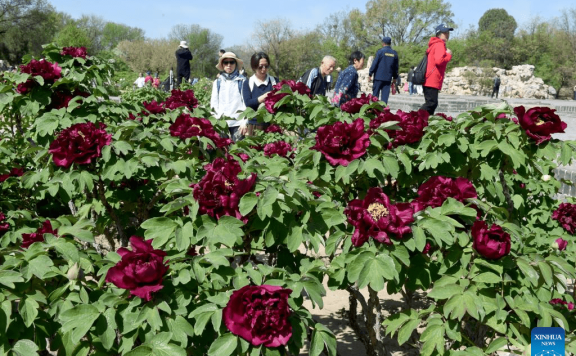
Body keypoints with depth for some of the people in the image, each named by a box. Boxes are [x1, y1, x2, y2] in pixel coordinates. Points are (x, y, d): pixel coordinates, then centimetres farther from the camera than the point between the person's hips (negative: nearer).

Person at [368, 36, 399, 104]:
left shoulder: (380, 51, -6)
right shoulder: (394, 53, 8)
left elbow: (374, 63, -8)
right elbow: (396, 67, 14)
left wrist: (370, 74, -3)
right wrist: (395, 77, 24)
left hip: (379, 76, -3)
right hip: (388, 78, 4)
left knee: (375, 94, 3)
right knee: (385, 95, 4)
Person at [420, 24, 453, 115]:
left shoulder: (434, 44, 22)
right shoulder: (440, 45, -9)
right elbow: (439, 61, -22)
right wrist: (449, 55, -7)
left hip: (428, 81, 10)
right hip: (433, 81, -10)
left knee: (431, 103, 10)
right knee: (432, 103, -14)